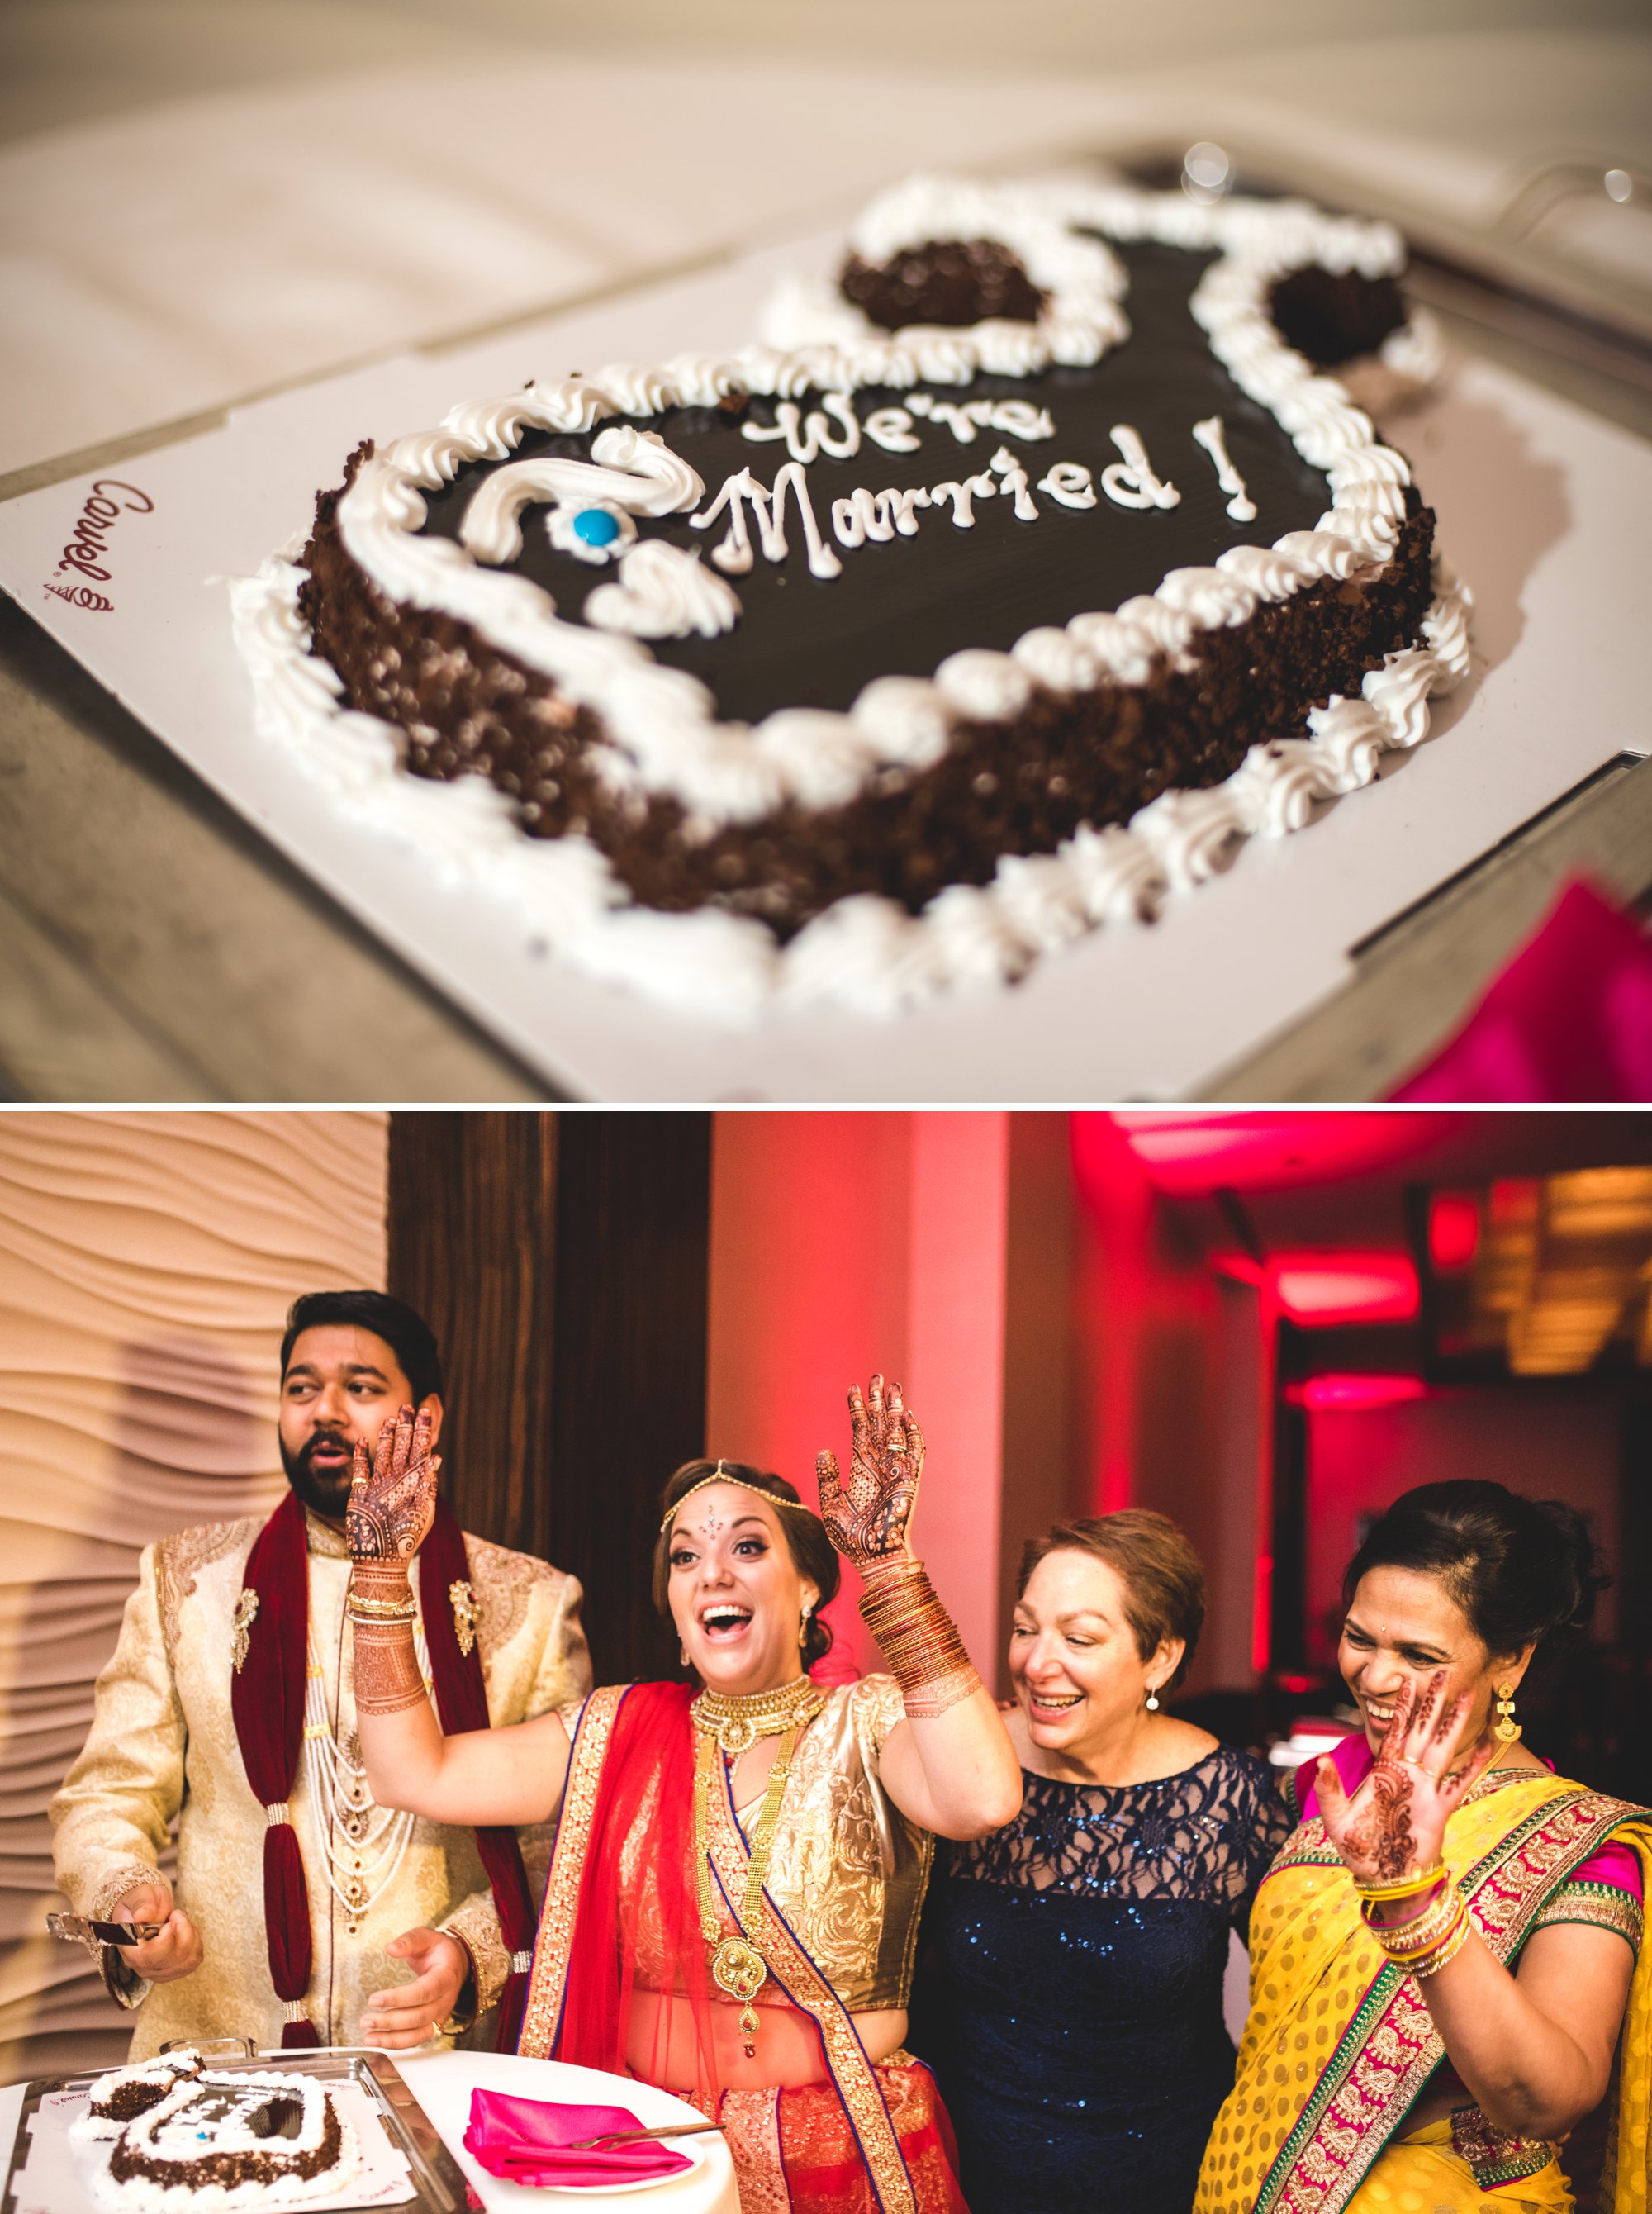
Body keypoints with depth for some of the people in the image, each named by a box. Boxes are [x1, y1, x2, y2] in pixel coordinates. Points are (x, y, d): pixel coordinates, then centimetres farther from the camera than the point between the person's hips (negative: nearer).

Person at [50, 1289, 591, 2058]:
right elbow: (105, 1797, 11)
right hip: (215, 2051, 1)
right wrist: (126, 1899, -11)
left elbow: (564, 1845, 7)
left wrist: (471, 1953, -11)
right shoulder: (187, 1582, 11)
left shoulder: (528, 1605, 7)